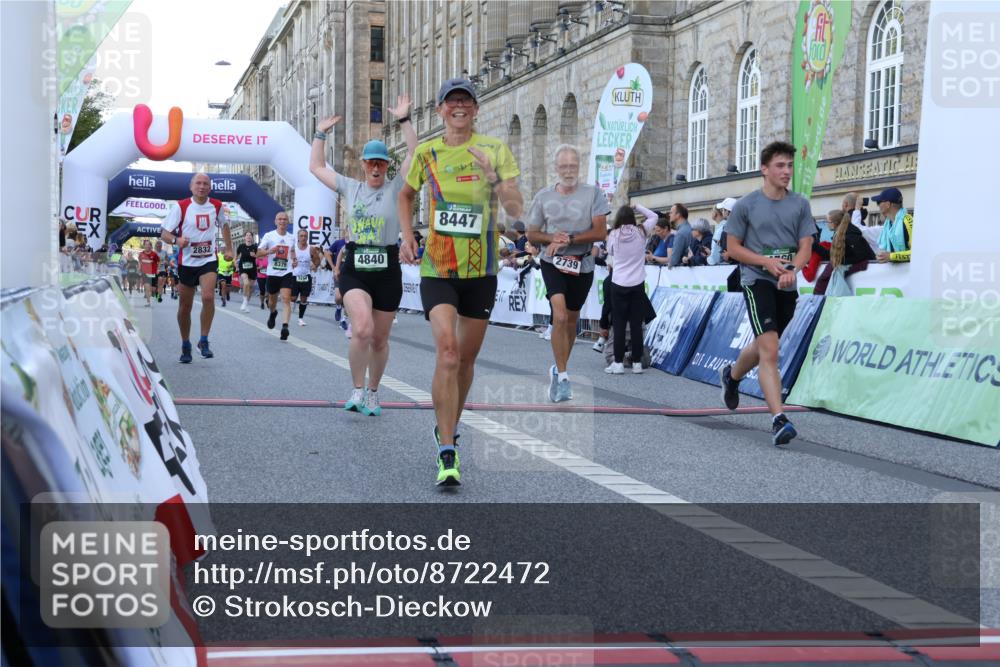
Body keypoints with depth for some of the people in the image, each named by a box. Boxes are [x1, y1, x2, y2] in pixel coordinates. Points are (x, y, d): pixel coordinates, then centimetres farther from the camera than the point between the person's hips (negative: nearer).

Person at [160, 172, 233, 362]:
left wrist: (229, 249, 18)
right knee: (185, 306, 7)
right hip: (187, 261, 0)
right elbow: (164, 234, -8)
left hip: (209, 260, 0)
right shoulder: (181, 207, -7)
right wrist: (176, 240, -29)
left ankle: (204, 341, -10)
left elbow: (224, 225, 23)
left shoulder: (217, 206, 1)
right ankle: (185, 345, 26)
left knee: (208, 297, -23)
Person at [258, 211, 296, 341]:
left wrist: (293, 260, 7)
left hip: (287, 273, 0)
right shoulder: (269, 236, -1)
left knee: (286, 298, -17)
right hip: (272, 273, 0)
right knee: (272, 299, 15)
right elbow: (258, 253, -3)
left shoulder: (292, 238, 7)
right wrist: (269, 251, -22)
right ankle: (273, 313, 50)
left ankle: (285, 326, -26)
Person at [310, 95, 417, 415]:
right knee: (362, 329, -23)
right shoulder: (350, 187, 9)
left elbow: (414, 154, -9)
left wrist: (404, 120, -14)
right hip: (354, 271, 0)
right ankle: (357, 390, -9)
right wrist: (320, 134, 16)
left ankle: (372, 393, 28)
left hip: (387, 272, 0)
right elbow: (316, 167, 18)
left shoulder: (395, 189, 2)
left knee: (379, 339, 9)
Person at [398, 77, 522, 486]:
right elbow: (406, 195, 21)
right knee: (447, 351, -19)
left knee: (466, 358, 12)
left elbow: (516, 210, -9)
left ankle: (448, 428, 37)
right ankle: (447, 454, -18)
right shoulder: (426, 152, 3)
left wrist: (493, 175, -25)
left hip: (480, 269, 1)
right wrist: (407, 236, 6)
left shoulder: (495, 150, -2)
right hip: (436, 267, -1)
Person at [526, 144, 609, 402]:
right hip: (552, 264, -1)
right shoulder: (543, 197, 3)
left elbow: (600, 232, -10)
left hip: (582, 265, 1)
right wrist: (552, 238, -14)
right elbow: (532, 235, 7)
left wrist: (569, 239, -20)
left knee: (571, 320, 14)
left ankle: (559, 369, 33)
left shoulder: (593, 193, -4)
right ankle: (562, 377, -17)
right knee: (560, 316, -20)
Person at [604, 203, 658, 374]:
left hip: (619, 284, -1)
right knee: (636, 324, 5)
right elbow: (654, 217, 13)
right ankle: (637, 362, 8)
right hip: (638, 283, 1)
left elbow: (610, 254, 7)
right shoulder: (641, 232, -2)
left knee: (619, 324, 3)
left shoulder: (613, 235, -6)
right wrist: (638, 206, 14)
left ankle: (618, 363, 2)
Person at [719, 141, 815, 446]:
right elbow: (734, 248, 0)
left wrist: (791, 270, -19)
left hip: (787, 286, 5)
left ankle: (731, 376, 50)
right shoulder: (746, 204, -3)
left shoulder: (800, 204, 6)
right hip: (757, 281, -5)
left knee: (762, 347, 20)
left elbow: (805, 247, 2)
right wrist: (767, 261, -15)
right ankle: (778, 419, -22)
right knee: (770, 350, -18)